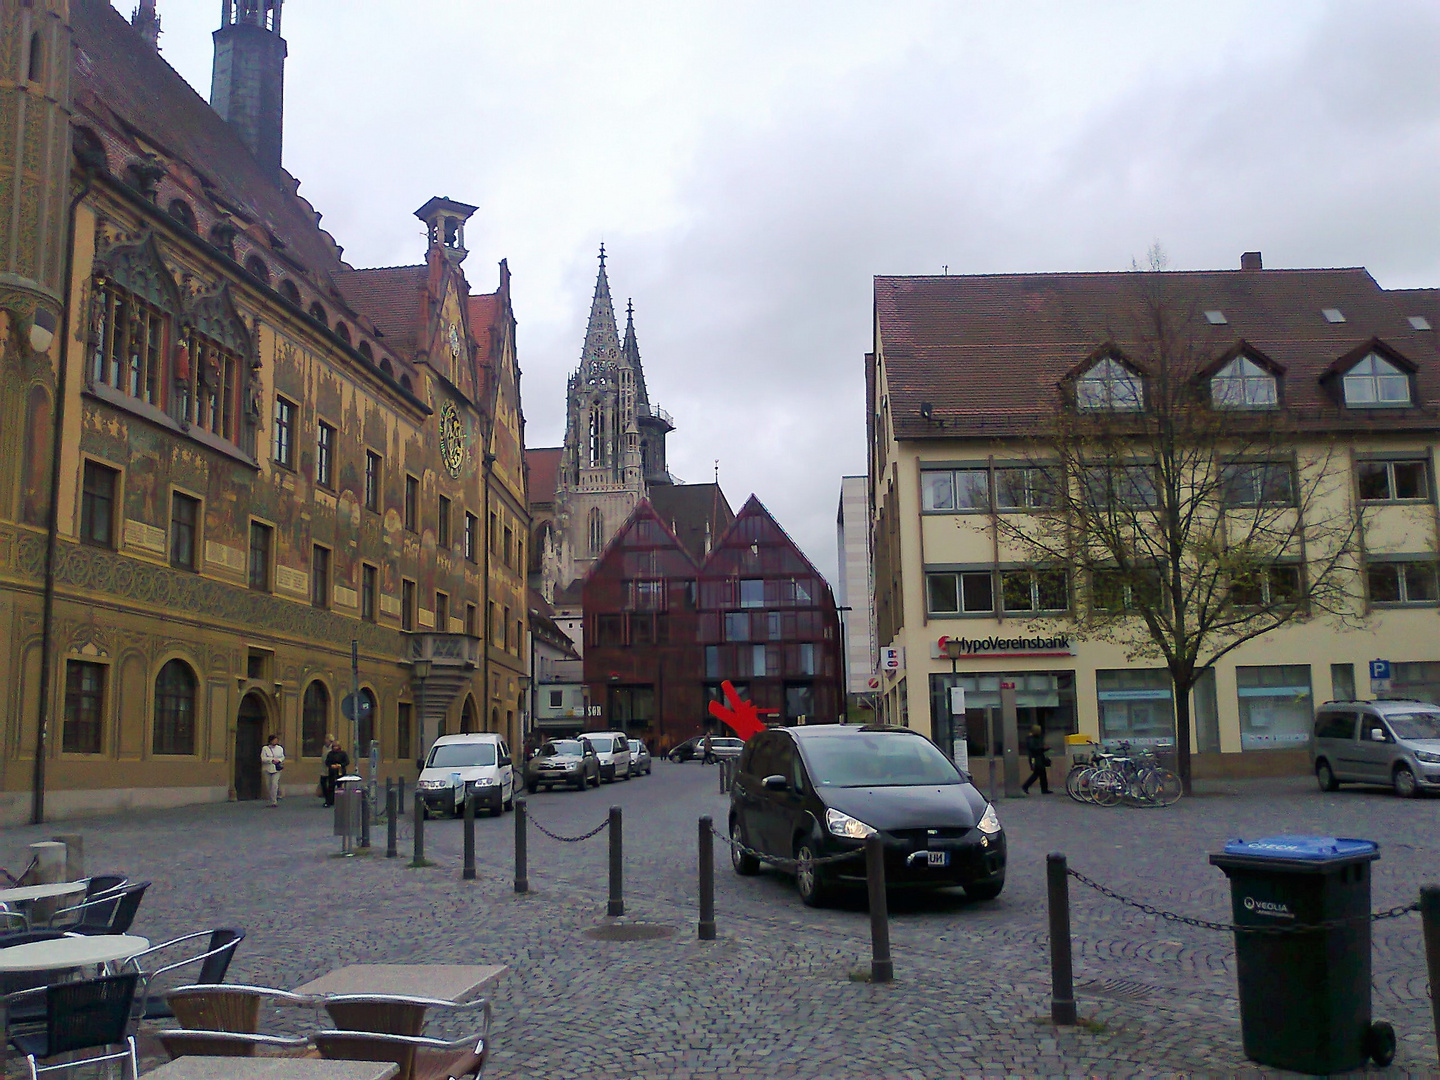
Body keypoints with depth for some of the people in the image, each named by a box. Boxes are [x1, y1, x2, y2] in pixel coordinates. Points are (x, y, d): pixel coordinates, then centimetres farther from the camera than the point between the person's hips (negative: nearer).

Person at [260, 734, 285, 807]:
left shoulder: (280, 748, 11)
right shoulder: (265, 748, 2)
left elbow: (283, 757, 17)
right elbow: (263, 758, -8)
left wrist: (279, 760, -5)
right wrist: (272, 760, -17)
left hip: (276, 770, 0)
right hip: (267, 770, 0)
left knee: (275, 785, -13)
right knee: (268, 786, 5)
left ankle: (274, 802, -11)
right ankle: (268, 802, 18)